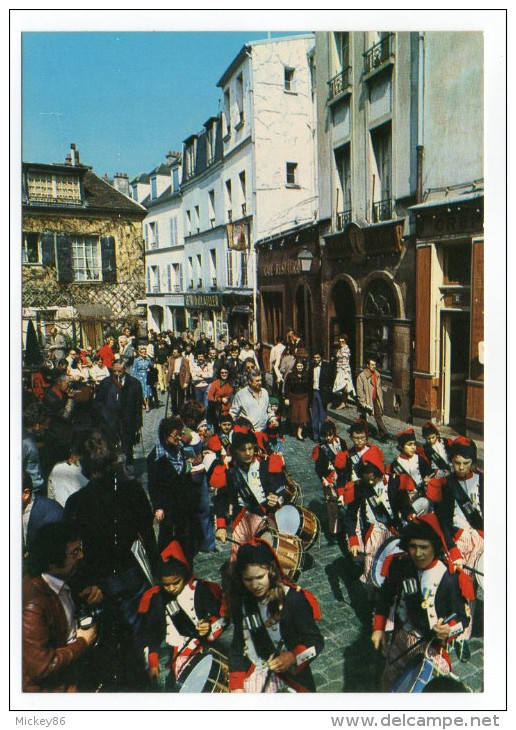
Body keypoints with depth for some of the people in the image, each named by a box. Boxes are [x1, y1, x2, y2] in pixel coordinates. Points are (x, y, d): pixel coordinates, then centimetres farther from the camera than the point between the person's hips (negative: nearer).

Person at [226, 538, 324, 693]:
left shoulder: (293, 599, -13)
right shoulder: (241, 602, 1)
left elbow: (316, 641, -8)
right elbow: (238, 647, 6)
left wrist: (292, 657, -24)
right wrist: (236, 685, -3)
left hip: (292, 676, -4)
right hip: (253, 672, 5)